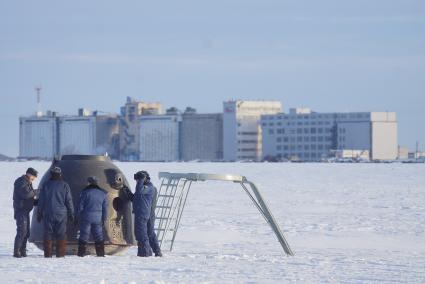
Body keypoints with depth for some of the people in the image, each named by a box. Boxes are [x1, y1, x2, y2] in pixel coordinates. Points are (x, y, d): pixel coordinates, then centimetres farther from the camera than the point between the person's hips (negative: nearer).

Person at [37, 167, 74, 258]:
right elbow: (69, 201, 0)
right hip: (61, 214, -1)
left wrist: (39, 214, 10)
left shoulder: (46, 185, 1)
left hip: (48, 214, 1)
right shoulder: (64, 186, -1)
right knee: (61, 234, 2)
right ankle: (60, 254, -2)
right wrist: (71, 214, 7)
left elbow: (41, 201, 3)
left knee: (48, 234, 3)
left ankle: (48, 254, 0)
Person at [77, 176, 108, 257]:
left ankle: (81, 253, -2)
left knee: (84, 235, 1)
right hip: (98, 218, 3)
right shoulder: (102, 193, 7)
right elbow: (105, 207, 10)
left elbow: (80, 205, -4)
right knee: (99, 236, 9)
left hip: (86, 217, -3)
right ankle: (101, 253, 7)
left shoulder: (85, 192, -4)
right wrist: (104, 219, 18)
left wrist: (79, 217, 6)